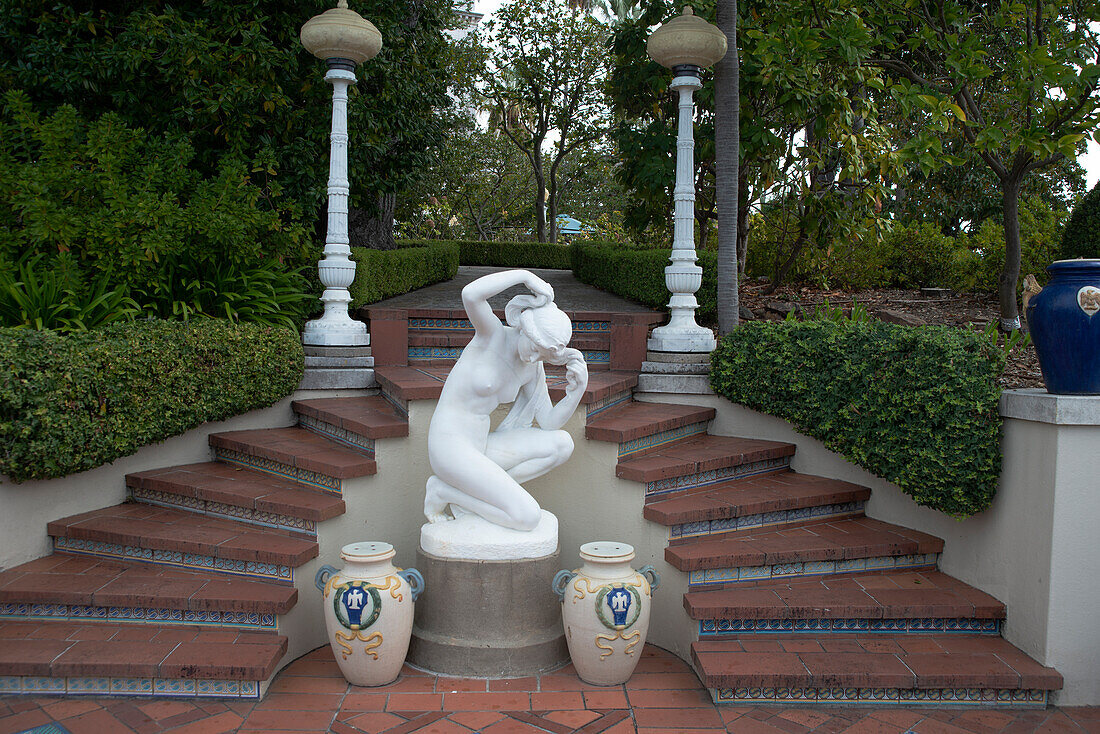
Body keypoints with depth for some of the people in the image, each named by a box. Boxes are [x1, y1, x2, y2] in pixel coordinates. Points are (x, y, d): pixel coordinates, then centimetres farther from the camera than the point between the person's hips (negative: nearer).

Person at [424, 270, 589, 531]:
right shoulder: (492, 332, -14)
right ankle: (442, 491, 2)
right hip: (450, 448, -8)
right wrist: (526, 275, -26)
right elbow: (470, 294, -35)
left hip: (478, 447, 8)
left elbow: (549, 423, 3)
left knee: (563, 444, -5)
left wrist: (579, 388, -12)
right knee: (529, 517, -17)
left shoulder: (533, 367, 6)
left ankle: (465, 493, 2)